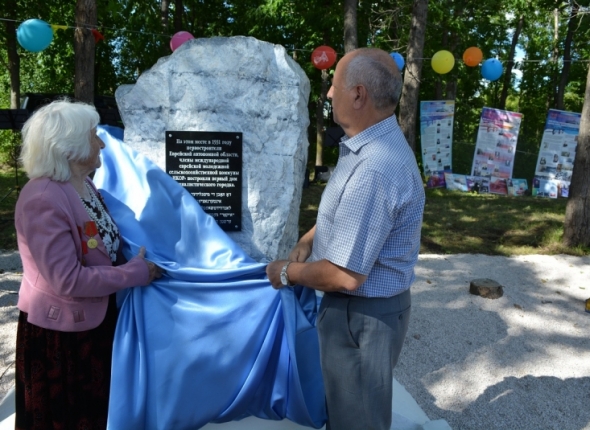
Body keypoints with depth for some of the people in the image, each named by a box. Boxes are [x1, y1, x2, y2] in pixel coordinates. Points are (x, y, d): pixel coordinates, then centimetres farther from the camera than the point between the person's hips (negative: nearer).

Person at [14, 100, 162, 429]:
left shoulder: (84, 185, 0)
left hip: (94, 320, 8)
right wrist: (135, 274, -22)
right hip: (59, 332, -8)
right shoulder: (44, 200, -27)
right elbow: (67, 280, -28)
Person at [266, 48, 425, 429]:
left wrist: (287, 273, -13)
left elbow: (345, 275, -30)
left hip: (363, 315, -10)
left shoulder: (373, 170, -32)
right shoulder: (375, 146, 4)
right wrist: (308, 240, 3)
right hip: (362, 307, 10)